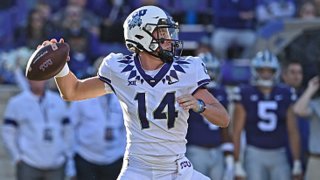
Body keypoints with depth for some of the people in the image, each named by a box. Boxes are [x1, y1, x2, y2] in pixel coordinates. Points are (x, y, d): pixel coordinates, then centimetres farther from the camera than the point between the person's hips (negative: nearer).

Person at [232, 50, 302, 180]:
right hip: (255, 154, -2)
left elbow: (293, 131, 7)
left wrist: (297, 163, 4)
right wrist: (237, 164, -6)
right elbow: (237, 132, -2)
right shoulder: (245, 95, -3)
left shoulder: (285, 95, 4)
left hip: (279, 155, 2)